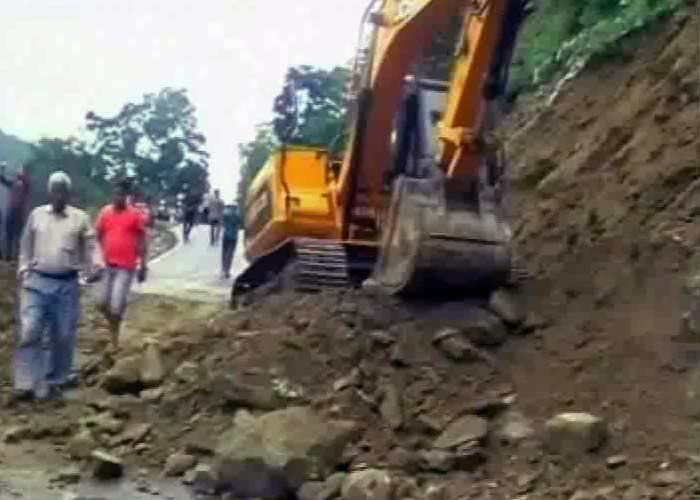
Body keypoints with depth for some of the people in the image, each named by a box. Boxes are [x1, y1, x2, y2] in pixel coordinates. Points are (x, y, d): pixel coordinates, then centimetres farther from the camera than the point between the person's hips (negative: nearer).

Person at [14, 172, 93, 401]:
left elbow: (87, 249, 8)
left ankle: (53, 383, 20)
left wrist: (88, 272, -2)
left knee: (63, 336, 5)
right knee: (30, 332, -8)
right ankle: (26, 384, -5)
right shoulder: (36, 215, 7)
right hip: (36, 282, 0)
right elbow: (26, 245, 14)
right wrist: (23, 268, 6)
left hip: (67, 285, 0)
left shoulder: (80, 218, 3)